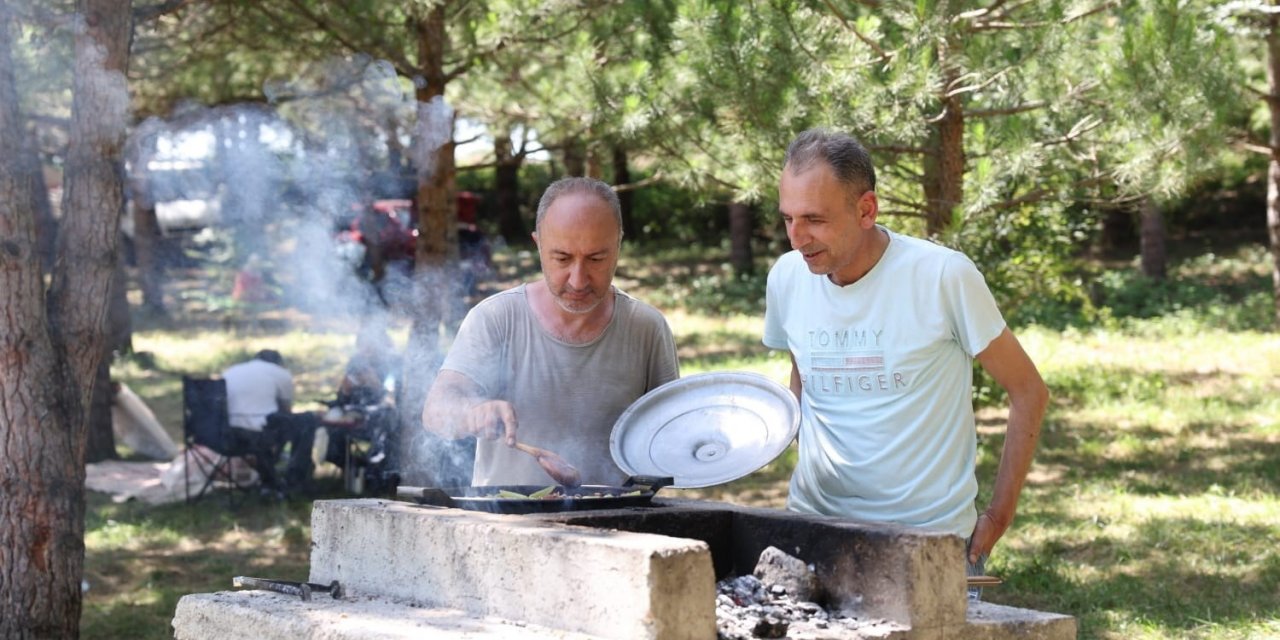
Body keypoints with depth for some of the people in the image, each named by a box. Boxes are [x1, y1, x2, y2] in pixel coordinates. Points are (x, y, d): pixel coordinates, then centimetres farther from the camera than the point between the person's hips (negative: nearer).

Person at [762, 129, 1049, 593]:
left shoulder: (944, 276, -15)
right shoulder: (786, 277, -2)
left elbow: (1028, 393, -5)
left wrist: (998, 516, -4)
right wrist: (813, 468, 10)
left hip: (934, 535, -3)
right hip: (815, 523, 4)